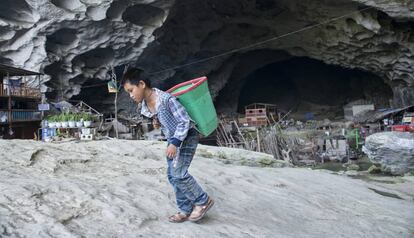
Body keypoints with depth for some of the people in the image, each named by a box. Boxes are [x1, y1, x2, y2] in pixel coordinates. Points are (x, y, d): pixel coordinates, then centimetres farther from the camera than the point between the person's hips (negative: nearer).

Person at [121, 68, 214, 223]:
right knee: (172, 176, 7)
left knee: (178, 173, -17)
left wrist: (174, 143, -28)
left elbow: (184, 121, -25)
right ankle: (186, 210, 17)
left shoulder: (167, 99, -27)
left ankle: (203, 201, 2)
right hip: (173, 139, 9)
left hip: (186, 136, -9)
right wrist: (156, 121, -7)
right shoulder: (145, 105, -2)